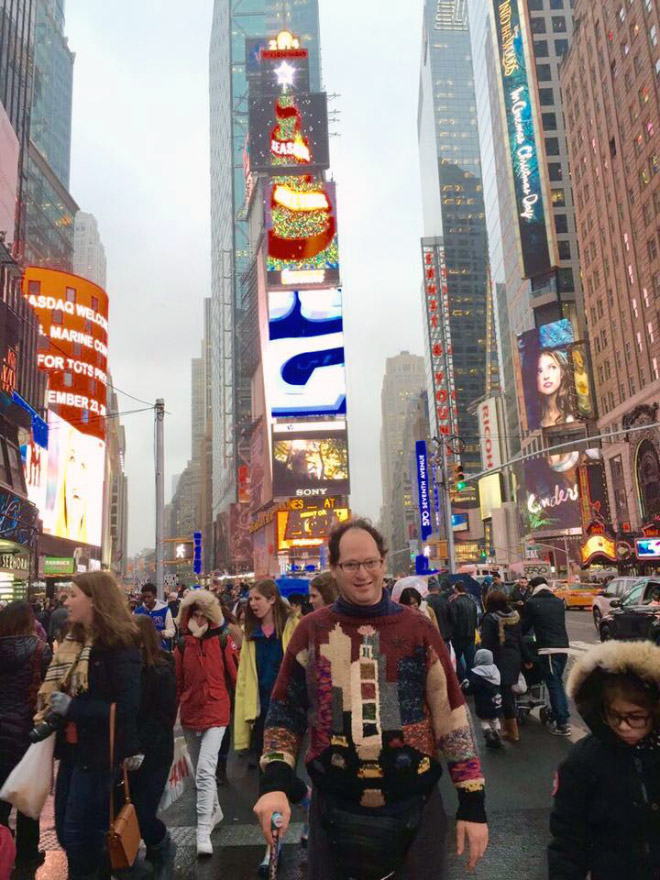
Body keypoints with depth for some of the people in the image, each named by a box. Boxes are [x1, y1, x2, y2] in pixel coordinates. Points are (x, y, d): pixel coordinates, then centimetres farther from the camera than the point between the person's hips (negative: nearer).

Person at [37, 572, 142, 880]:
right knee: (64, 829, 15)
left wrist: (72, 708, -22)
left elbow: (126, 707, -23)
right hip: (72, 745, 8)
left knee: (79, 832, 0)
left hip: (98, 751, -8)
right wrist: (52, 710, 2)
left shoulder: (118, 645, -18)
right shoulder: (74, 641, 7)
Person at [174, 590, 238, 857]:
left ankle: (204, 831, -10)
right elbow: (177, 682, 8)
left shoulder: (223, 641, -7)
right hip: (189, 715, 4)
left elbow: (235, 675, -2)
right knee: (200, 772, 18)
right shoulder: (182, 644, 0)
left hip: (215, 713, -4)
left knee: (205, 770, -16)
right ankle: (215, 812, 39)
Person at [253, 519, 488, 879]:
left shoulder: (419, 629, -5)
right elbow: (285, 711, 2)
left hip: (416, 809, 0)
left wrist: (472, 804, -3)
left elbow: (451, 714, -2)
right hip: (335, 811, 1)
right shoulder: (311, 631, -4)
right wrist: (274, 783, -11)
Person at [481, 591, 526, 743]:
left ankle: (513, 732, 3)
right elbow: (520, 639, 13)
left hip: (500, 660, -6)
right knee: (509, 693, 16)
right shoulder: (515, 616, 8)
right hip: (515, 658, 6)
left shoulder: (490, 618, -11)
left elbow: (486, 643, -14)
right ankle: (508, 726, 24)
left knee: (505, 694, 0)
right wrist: (523, 658, 19)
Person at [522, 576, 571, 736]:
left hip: (547, 649, -5)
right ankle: (564, 717, 18)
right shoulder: (559, 602, 13)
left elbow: (525, 626, 5)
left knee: (553, 685, -1)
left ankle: (561, 724, -1)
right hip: (563, 647, 5)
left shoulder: (531, 603, -1)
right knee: (558, 682, 19)